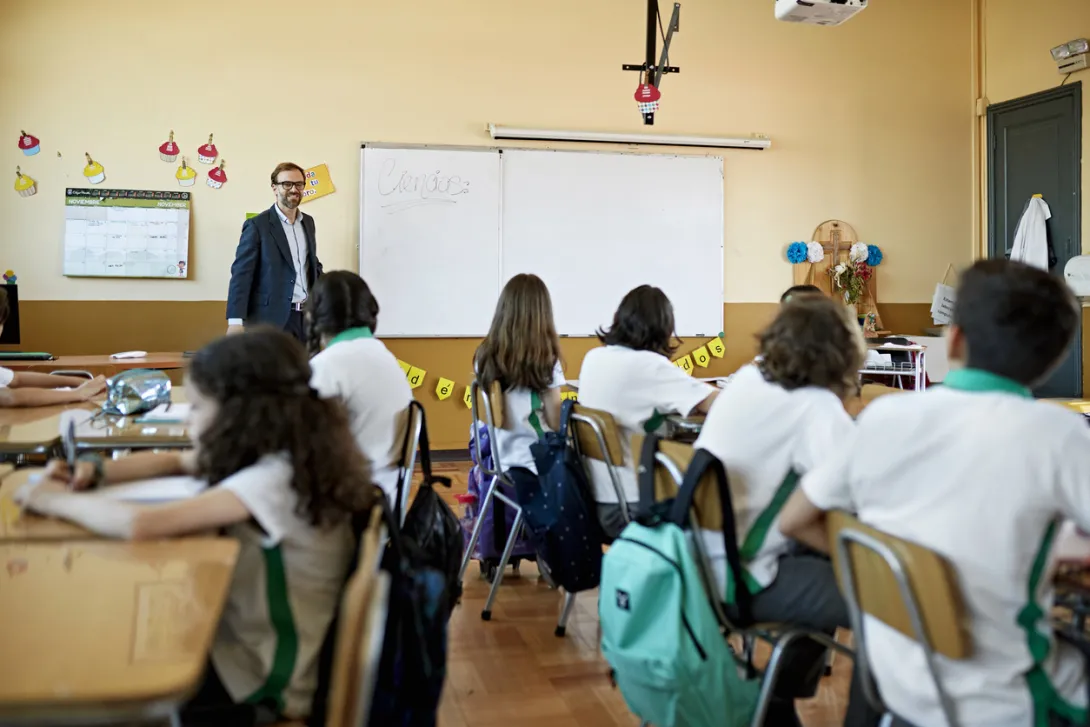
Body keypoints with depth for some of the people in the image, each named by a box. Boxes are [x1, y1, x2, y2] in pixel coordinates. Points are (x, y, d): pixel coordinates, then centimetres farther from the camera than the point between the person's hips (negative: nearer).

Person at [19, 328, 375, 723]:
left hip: (261, 673, -8)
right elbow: (175, 462, 14)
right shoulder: (273, 453, -2)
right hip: (245, 632, 8)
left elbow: (138, 523, -38)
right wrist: (93, 473, -3)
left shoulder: (275, 480, -30)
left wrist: (56, 500, -19)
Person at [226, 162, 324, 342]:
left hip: (307, 316, 6)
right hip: (271, 319, -6)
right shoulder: (257, 225, -6)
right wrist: (236, 320, -19)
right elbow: (241, 273, -10)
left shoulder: (308, 222, 14)